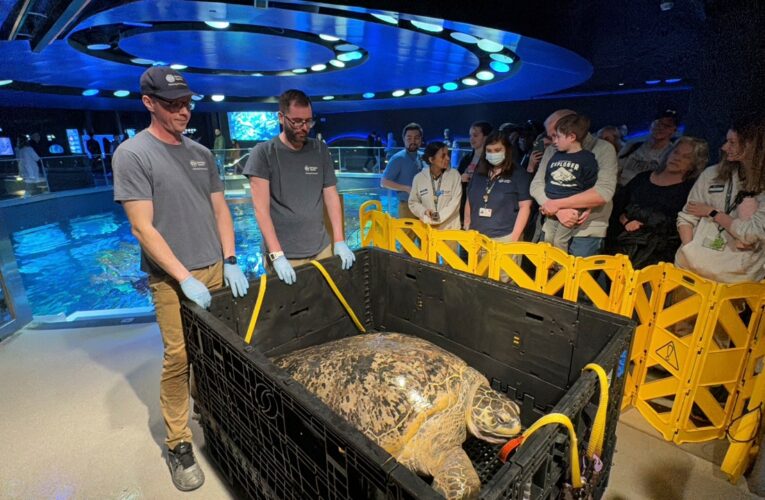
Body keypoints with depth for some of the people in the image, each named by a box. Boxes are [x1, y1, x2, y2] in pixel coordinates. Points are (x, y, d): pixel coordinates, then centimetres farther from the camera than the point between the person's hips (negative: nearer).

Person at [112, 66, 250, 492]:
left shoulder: (201, 153, 11)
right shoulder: (133, 154, -6)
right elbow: (143, 227, -12)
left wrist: (230, 261, 1)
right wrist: (185, 279, -16)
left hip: (216, 270, 5)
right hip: (173, 279, -4)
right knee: (179, 360, 0)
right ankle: (179, 445, 17)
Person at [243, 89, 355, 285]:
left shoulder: (320, 150, 6)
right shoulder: (263, 153, -5)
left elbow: (331, 196, 7)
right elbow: (261, 208, -11)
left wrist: (339, 241, -2)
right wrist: (276, 255, -19)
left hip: (321, 250, 4)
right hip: (284, 256, -3)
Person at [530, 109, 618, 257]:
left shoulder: (603, 149, -4)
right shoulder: (551, 151, 8)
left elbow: (603, 192, -17)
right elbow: (536, 185, -1)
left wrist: (557, 204, -16)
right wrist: (559, 211, -17)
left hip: (587, 232, -3)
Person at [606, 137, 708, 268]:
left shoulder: (690, 189, 8)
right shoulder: (643, 177, 20)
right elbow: (616, 203, 15)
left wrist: (643, 223, -7)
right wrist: (624, 219, -2)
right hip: (621, 240, 3)